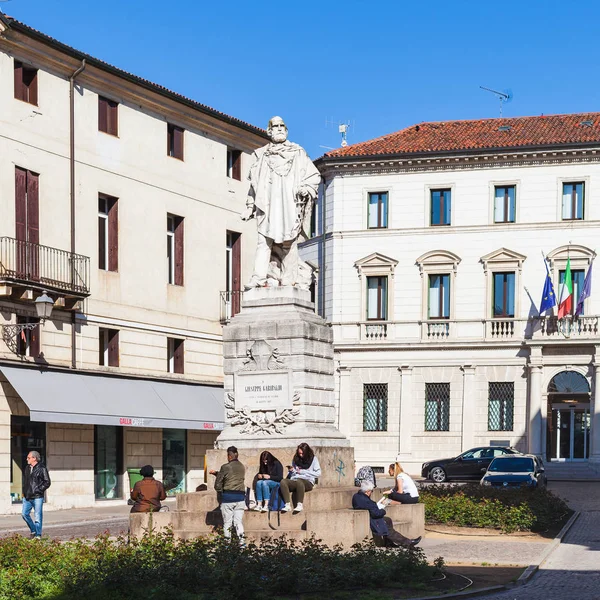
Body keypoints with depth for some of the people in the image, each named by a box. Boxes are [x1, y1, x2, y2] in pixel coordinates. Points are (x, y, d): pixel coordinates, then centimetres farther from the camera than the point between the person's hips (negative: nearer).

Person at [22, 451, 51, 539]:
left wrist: (38, 490, -13)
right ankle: (33, 530, 24)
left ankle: (38, 534, 5)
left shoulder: (42, 469, -7)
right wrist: (24, 491, 14)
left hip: (37, 497, -7)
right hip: (27, 497, 7)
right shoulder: (27, 468, 13)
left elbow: (47, 482, -7)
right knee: (24, 514, 6)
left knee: (37, 516, -3)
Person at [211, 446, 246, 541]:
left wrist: (221, 492, 16)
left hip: (228, 496, -4)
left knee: (227, 523, 3)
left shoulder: (225, 467, -8)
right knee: (238, 522, 6)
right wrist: (216, 473, 31)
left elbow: (217, 485, -3)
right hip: (240, 496, 4)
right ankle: (241, 542, -2)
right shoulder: (242, 467, 10)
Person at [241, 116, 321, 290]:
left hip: (290, 205, -1)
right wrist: (250, 207, 12)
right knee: (264, 240, -9)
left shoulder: (298, 153, 13)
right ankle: (259, 277, -16)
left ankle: (289, 277, -2)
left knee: (288, 241, -4)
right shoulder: (261, 155, 18)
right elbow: (254, 184, 18)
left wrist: (306, 189, -9)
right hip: (267, 204, 1)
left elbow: (314, 176, 11)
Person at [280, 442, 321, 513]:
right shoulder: (295, 459, 19)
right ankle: (288, 505, -36)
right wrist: (291, 471, 0)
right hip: (294, 480, 4)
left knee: (299, 481, -41)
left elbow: (318, 473, 1)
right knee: (283, 481, -28)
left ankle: (299, 505, -40)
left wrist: (303, 471, -4)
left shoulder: (313, 459, 8)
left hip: (308, 482, -4)